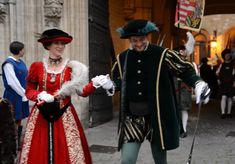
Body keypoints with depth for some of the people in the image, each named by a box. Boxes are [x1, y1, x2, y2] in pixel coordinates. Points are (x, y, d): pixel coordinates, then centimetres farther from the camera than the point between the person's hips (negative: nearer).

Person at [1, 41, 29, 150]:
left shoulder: (21, 62, 10)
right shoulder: (8, 63, -14)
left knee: (19, 121, 14)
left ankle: (18, 143, 25)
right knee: (13, 122, 1)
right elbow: (12, 82, -19)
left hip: (22, 96, 8)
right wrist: (24, 94, -15)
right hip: (13, 97, -8)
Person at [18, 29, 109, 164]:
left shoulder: (71, 67, -1)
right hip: (41, 115, 1)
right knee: (39, 152, 7)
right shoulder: (37, 66, 2)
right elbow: (29, 90, 7)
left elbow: (82, 91, -4)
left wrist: (94, 85, -23)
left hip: (65, 115, -1)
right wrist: (39, 96, -13)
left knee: (65, 152, 2)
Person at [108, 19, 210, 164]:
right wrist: (110, 84, -2)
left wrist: (198, 83, -18)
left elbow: (185, 69, -1)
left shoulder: (163, 54, -8)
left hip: (157, 115, -2)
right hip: (132, 116, 2)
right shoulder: (122, 58, 3)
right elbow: (117, 79, 19)